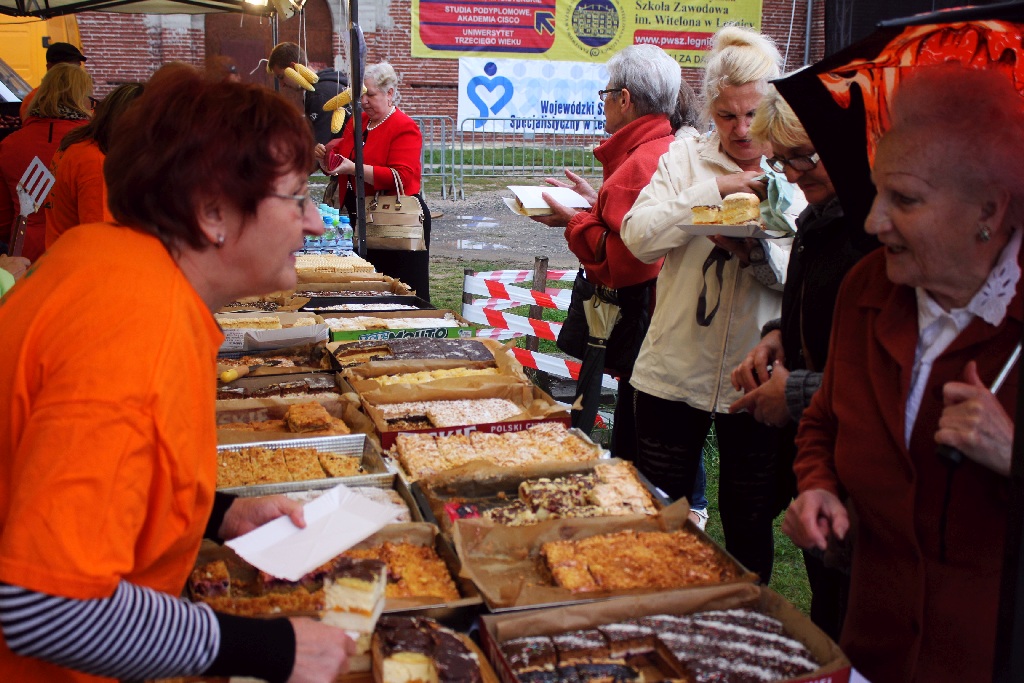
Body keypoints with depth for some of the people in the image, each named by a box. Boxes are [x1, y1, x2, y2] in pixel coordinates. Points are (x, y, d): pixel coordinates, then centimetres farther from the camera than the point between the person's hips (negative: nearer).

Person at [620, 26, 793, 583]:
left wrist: (759, 253, -24)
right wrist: (714, 189, -16)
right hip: (674, 371, 1)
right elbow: (638, 236, -9)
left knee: (749, 526, 12)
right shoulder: (685, 157, 4)